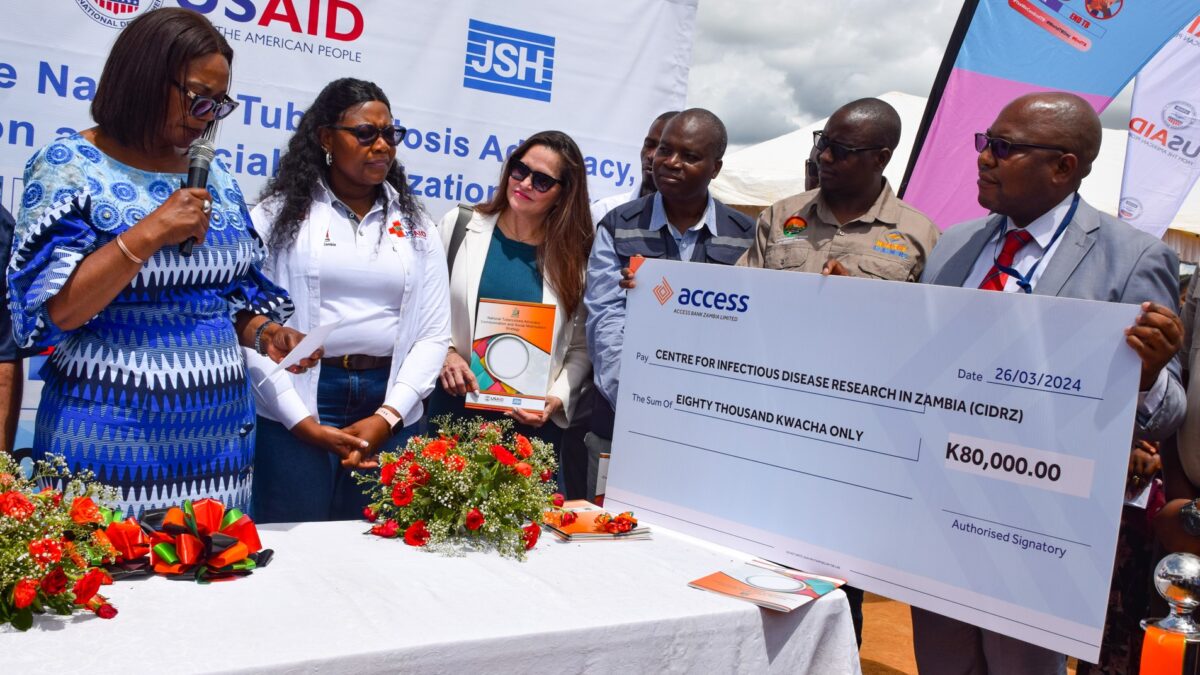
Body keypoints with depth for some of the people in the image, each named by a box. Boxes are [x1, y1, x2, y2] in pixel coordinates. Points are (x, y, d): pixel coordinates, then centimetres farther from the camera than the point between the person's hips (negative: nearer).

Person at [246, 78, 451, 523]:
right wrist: (302, 421, -11)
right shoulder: (279, 215, 1)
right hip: (296, 412, -2)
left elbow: (433, 334, 4)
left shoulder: (416, 228, 10)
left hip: (390, 410, 3)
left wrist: (386, 418, -8)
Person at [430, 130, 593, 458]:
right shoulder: (460, 226, 2)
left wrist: (557, 398, -10)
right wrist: (443, 352, -9)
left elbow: (580, 348, 3)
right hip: (456, 405, 1)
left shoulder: (574, 256, 1)